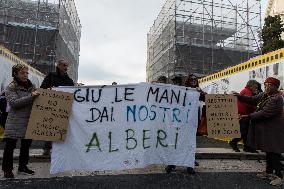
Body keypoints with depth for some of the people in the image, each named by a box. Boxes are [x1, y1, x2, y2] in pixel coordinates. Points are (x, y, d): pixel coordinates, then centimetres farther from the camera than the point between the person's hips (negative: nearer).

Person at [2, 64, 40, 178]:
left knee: (26, 145, 13)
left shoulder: (31, 86, 9)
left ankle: (23, 167, 28)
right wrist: (30, 97, -24)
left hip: (29, 122, 5)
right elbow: (14, 103, -17)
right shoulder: (11, 87, -4)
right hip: (15, 122, -5)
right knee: (10, 145, 2)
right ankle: (7, 169, 17)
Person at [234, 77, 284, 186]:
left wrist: (249, 116, -22)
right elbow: (252, 100, 11)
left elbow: (264, 113, -25)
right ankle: (269, 171, 32)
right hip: (265, 129, 9)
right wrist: (239, 97, -1)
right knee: (268, 151, 18)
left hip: (273, 131, -9)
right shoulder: (264, 95, 5)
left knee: (274, 153, 0)